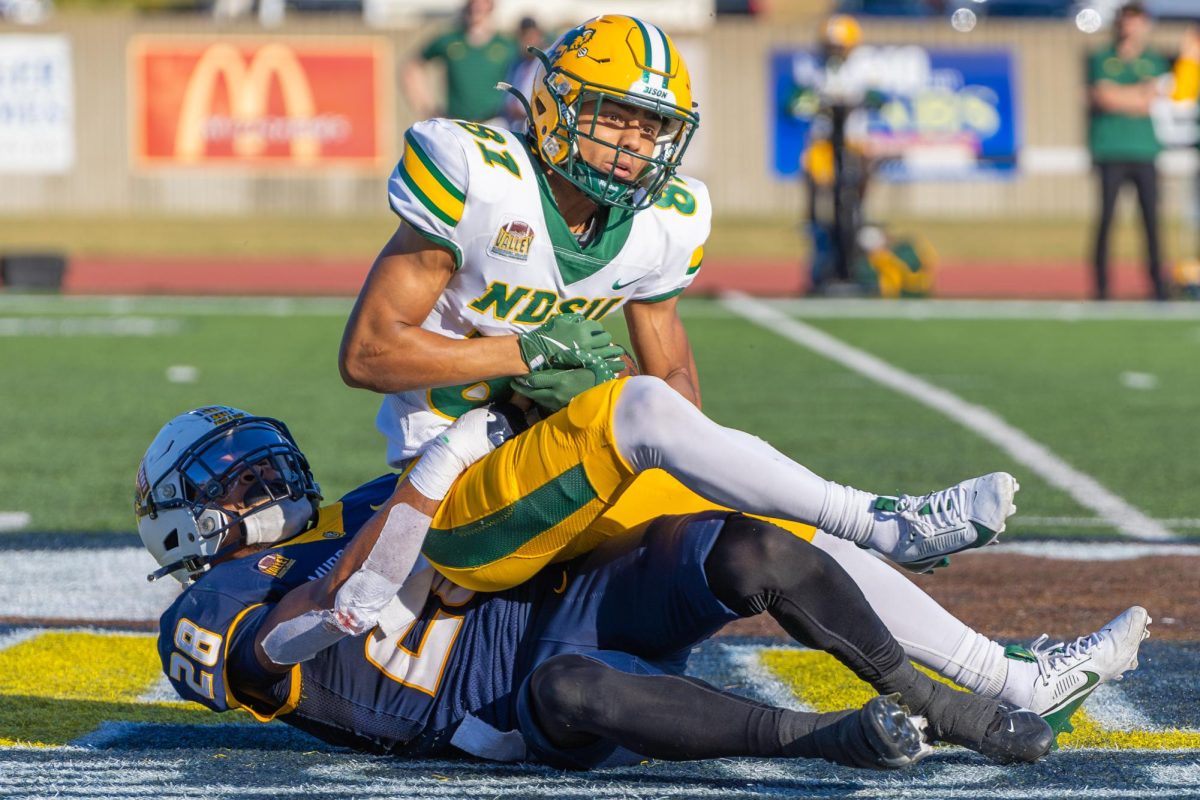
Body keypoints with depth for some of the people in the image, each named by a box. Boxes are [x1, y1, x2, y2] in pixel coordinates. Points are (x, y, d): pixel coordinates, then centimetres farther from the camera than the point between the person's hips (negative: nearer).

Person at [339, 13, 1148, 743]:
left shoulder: (660, 223, 5)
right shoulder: (482, 182, -15)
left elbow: (675, 373, 17)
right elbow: (367, 352, -17)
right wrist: (528, 354, -17)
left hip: (575, 496, 7)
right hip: (461, 505, -7)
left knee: (788, 537, -4)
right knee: (637, 405, -31)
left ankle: (1015, 682, 0)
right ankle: (880, 524, -24)